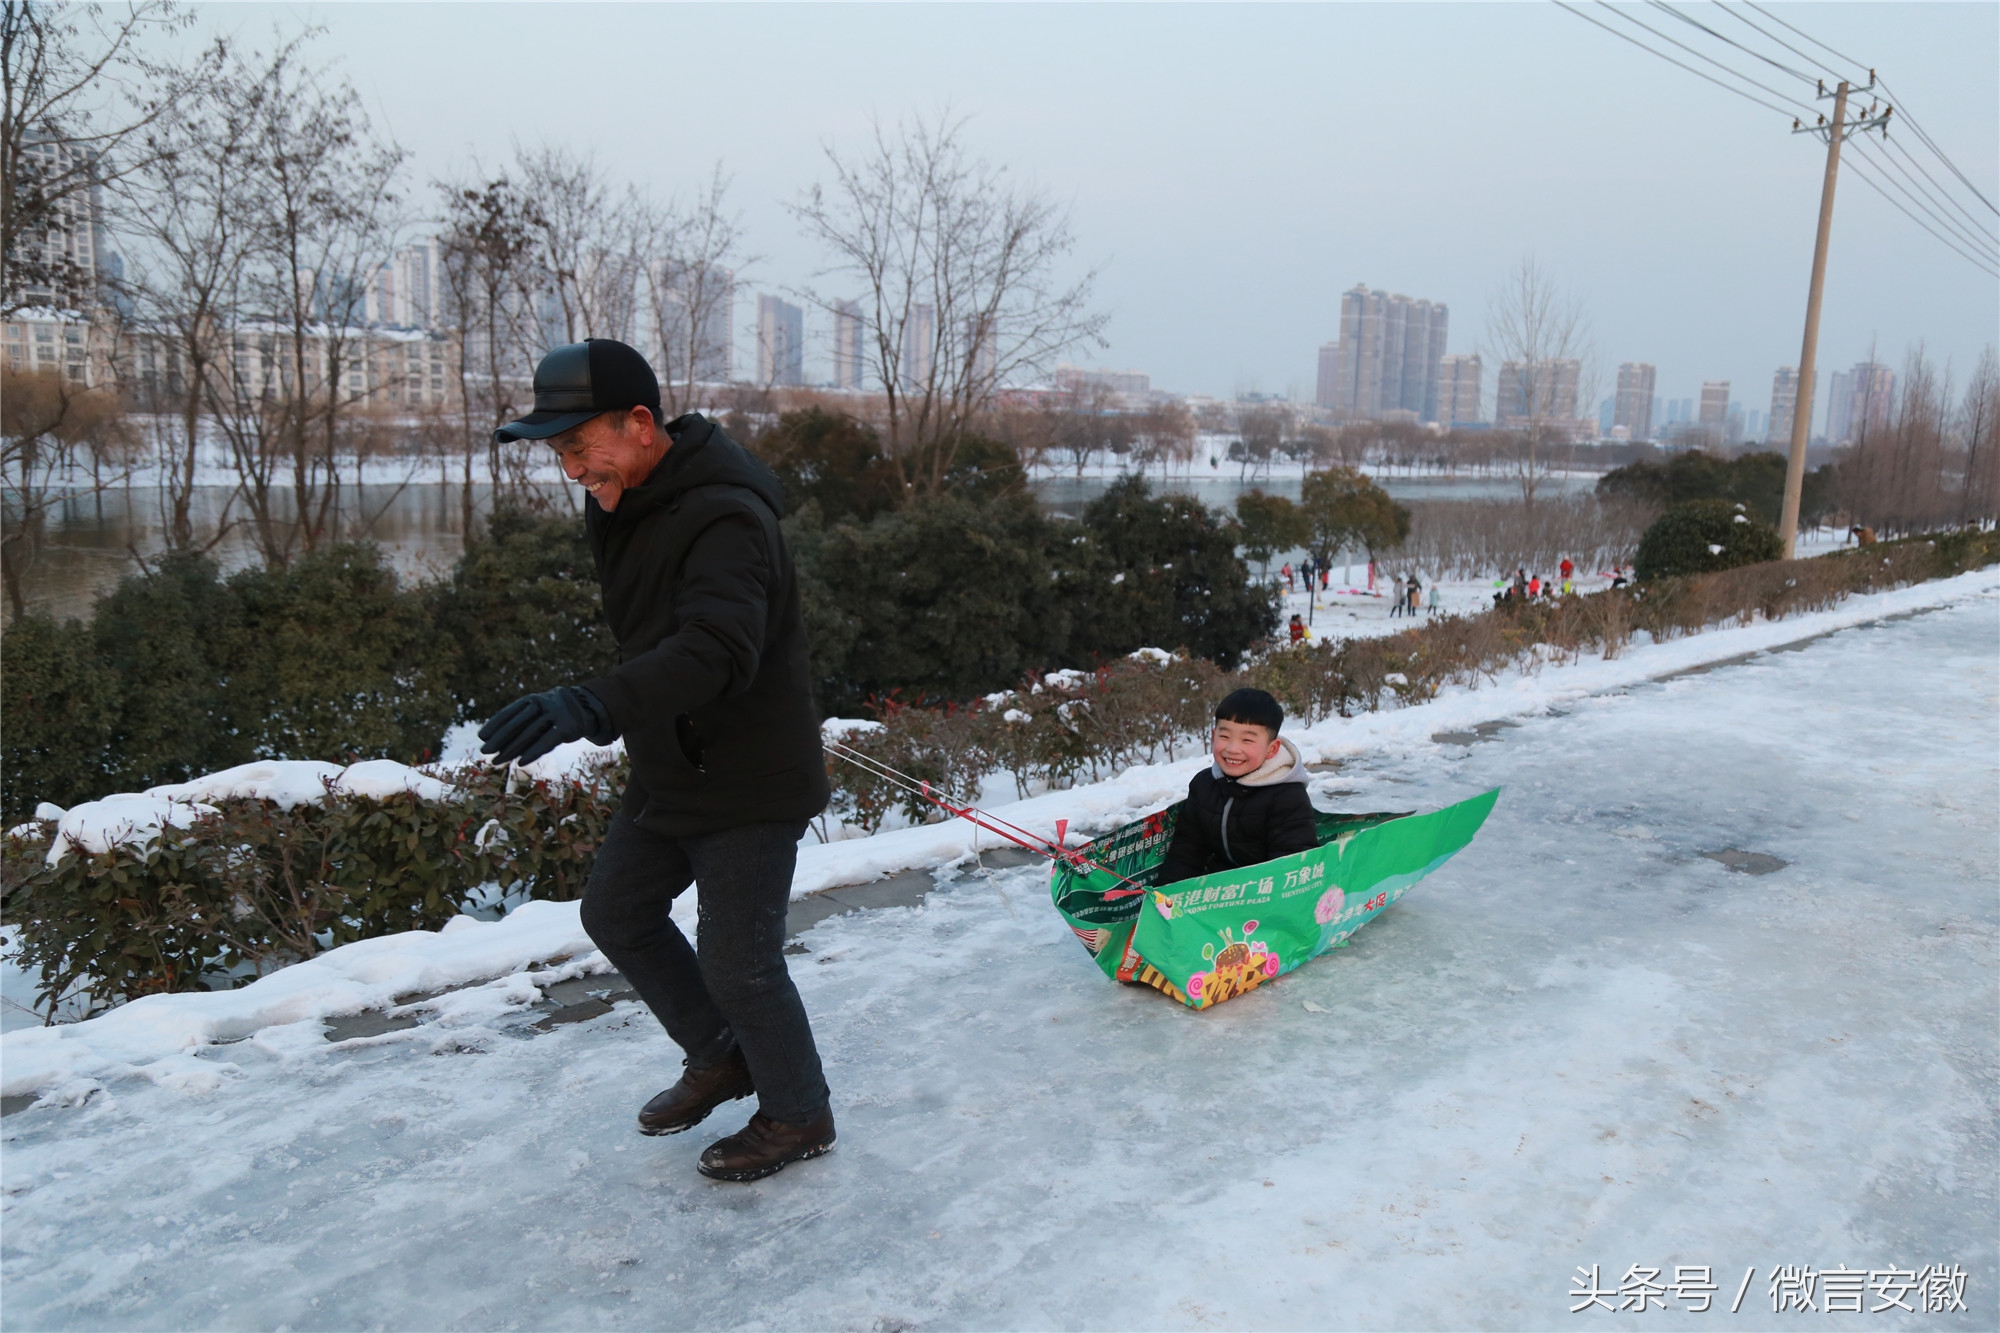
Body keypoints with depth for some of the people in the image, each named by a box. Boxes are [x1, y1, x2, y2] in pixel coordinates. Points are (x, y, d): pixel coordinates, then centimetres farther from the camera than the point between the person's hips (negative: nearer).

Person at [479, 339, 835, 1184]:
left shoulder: (724, 518, -28)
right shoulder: (623, 503, 2)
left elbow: (717, 649, -44)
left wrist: (596, 706, -55)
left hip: (749, 783, -9)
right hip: (669, 771, 9)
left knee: (737, 962, 0)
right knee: (616, 913, 18)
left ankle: (797, 1119, 26)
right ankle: (719, 1059, 38)